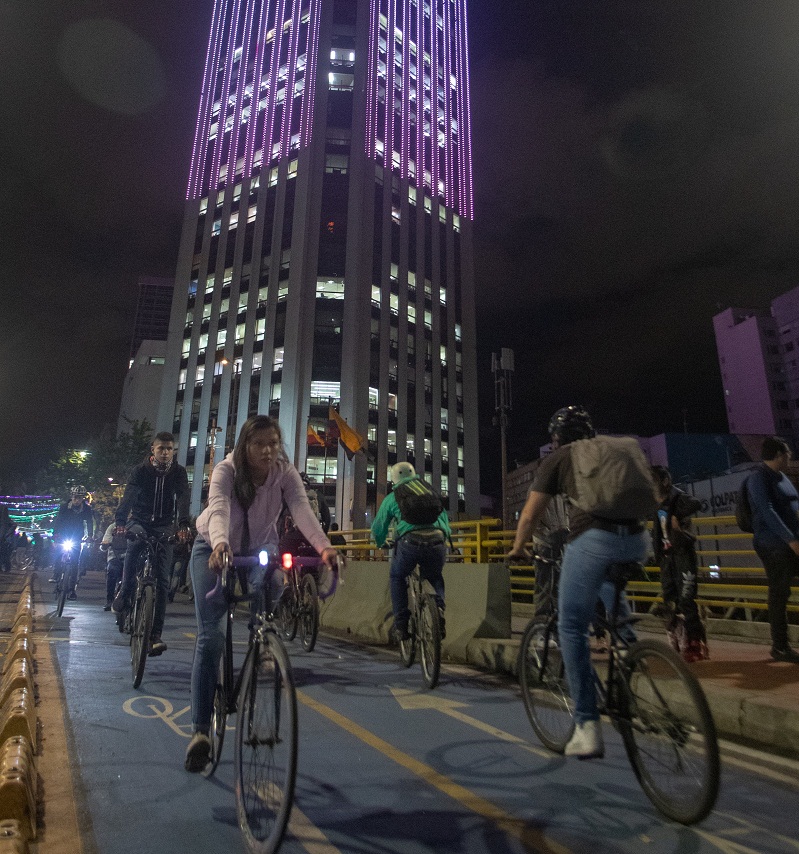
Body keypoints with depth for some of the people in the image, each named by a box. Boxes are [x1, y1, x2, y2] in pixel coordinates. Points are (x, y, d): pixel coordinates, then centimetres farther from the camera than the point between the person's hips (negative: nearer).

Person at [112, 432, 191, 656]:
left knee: (162, 580, -7)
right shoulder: (141, 470, -5)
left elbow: (183, 499, -18)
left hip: (164, 526, 1)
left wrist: (183, 525, -36)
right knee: (134, 546, -36)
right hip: (139, 522, 0)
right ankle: (124, 595, -12)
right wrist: (120, 522, -38)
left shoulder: (178, 472, -4)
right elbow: (129, 495, -20)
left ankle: (155, 635, -4)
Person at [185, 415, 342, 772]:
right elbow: (218, 509, -44)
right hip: (214, 549, -2)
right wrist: (220, 544, -66)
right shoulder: (226, 471, -26)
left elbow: (302, 509, -37)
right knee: (210, 635, -11)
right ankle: (200, 728, -3)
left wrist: (324, 546, -55)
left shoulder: (285, 473, -21)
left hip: (259, 551, 2)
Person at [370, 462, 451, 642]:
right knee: (434, 577, 31)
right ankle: (438, 608, 6)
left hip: (410, 541, -2)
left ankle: (401, 623, 17)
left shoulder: (392, 497, 22)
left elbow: (378, 528, 28)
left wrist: (382, 544, 49)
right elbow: (445, 519, 36)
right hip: (437, 541, 2)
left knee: (397, 577, 26)